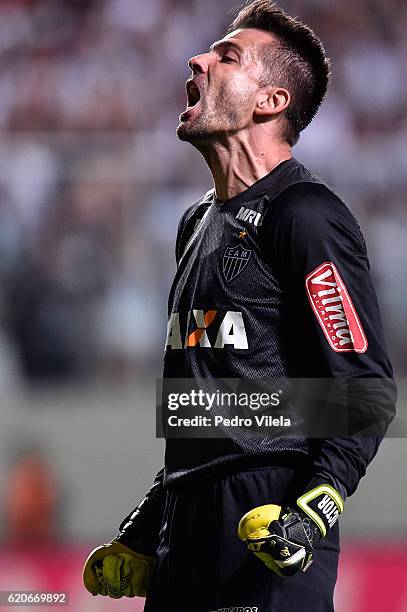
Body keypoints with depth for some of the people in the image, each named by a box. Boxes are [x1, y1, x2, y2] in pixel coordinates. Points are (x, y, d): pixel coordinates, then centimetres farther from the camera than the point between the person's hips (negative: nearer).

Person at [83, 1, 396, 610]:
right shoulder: (199, 223, 19)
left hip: (267, 543, -8)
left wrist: (311, 513, -25)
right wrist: (141, 533, 23)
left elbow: (368, 390, -14)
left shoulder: (304, 213, -8)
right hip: (186, 533, 8)